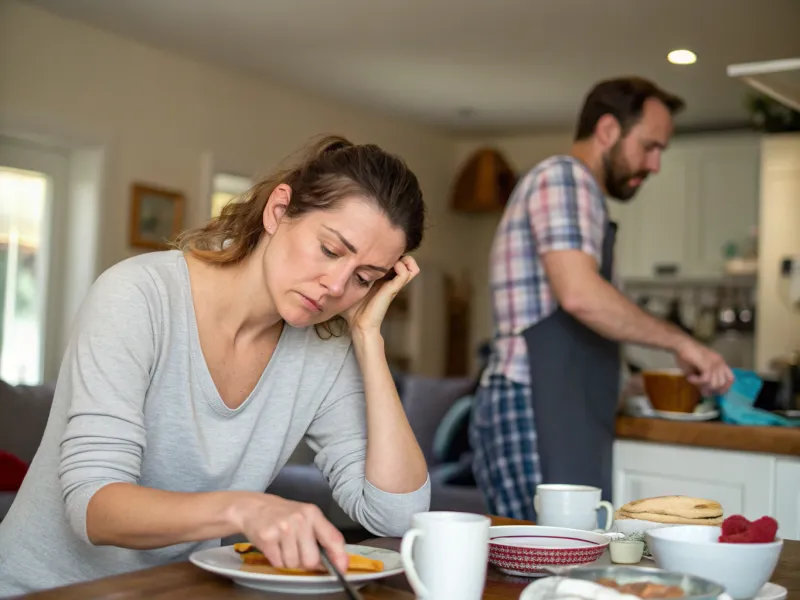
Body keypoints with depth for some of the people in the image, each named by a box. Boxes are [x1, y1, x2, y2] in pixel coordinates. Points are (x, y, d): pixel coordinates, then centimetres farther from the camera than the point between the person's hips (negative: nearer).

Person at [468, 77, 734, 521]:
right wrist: (681, 342, -13)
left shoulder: (578, 189, 25)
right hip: (538, 415, -10)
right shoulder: (563, 176, -6)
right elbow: (580, 294, -22)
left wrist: (632, 387, 21)